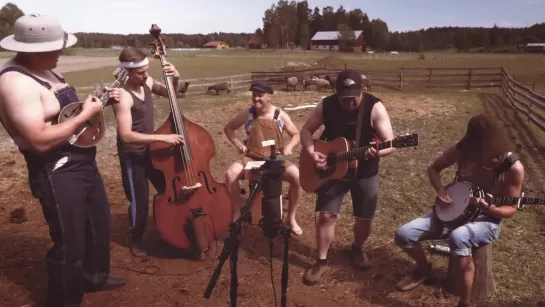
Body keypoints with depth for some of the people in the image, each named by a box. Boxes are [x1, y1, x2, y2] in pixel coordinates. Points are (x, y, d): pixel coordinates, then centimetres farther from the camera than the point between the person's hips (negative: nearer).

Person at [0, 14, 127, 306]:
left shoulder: (45, 71, 8)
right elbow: (41, 140, -29)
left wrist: (101, 99, 4)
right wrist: (86, 114, -23)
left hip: (83, 163, 10)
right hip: (57, 174, -10)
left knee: (100, 223, 24)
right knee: (69, 244, 4)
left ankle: (95, 276, 47)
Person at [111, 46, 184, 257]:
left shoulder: (147, 82, -4)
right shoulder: (123, 97, -26)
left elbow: (170, 94, 13)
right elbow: (126, 135, -32)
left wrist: (175, 79, -9)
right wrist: (162, 138, -33)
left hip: (151, 149, 8)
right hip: (132, 156, -7)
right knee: (140, 202, 1)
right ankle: (136, 239, 28)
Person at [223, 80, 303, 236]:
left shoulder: (280, 115, -2)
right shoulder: (247, 113, -2)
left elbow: (296, 135, 8)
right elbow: (228, 128, 10)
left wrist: (288, 147, -12)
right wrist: (238, 143, -6)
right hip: (251, 157, 1)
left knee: (296, 176, -28)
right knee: (230, 174, -28)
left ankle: (291, 218, -5)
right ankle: (237, 215, -7)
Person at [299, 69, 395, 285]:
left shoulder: (374, 107, -18)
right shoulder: (326, 105, -12)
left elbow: (390, 144, -20)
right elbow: (306, 130, -1)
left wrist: (377, 152, -43)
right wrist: (312, 153, -19)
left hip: (365, 173, 0)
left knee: (364, 218, 9)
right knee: (325, 215, -3)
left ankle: (357, 248, 40)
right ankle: (321, 261, 15)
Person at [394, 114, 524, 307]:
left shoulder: (513, 167, -18)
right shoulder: (461, 150, -11)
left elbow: (511, 209, -8)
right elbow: (433, 169, 5)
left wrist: (490, 208, -31)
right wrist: (441, 191, -14)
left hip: (486, 219, -4)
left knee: (458, 237, -42)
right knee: (403, 234, -15)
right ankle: (424, 270, 20)